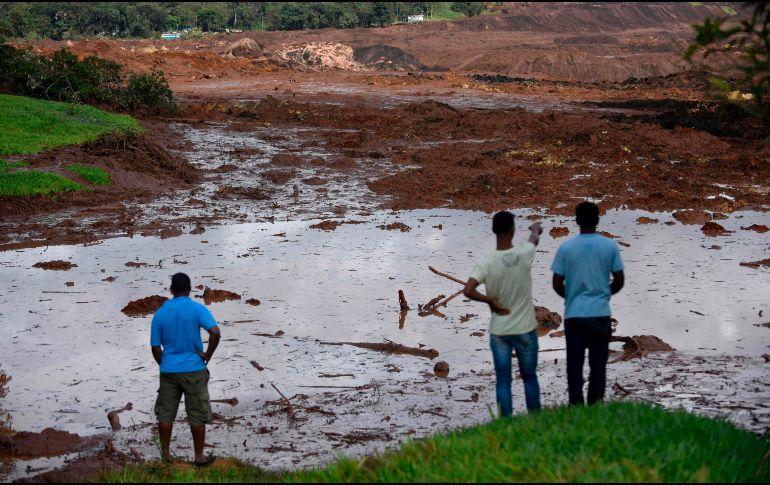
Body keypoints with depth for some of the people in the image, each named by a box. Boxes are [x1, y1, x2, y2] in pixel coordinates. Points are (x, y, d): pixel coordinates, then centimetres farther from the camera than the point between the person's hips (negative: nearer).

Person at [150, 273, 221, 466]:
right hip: (194, 370, -2)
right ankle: (199, 456, 12)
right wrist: (207, 355, -9)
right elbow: (215, 332, -22)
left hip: (168, 371, 3)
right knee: (197, 415, 7)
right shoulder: (197, 309, -7)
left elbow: (156, 348, 3)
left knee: (166, 413, 12)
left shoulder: (160, 313, 2)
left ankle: (165, 454, 17)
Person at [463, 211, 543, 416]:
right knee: (530, 378, 15)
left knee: (503, 381, 6)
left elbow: (468, 291, -24)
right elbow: (535, 238, 15)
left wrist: (491, 301, -9)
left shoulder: (487, 263, -14)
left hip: (499, 331, 0)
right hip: (525, 329, 0)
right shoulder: (524, 254, -10)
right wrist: (536, 229, 38)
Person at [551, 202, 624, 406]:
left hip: (574, 314, 0)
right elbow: (619, 281, 1)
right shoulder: (610, 246, -4)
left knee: (574, 364, 7)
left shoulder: (566, 248, -5)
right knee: (598, 364, 8)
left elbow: (557, 284, -3)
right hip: (600, 314, 1)